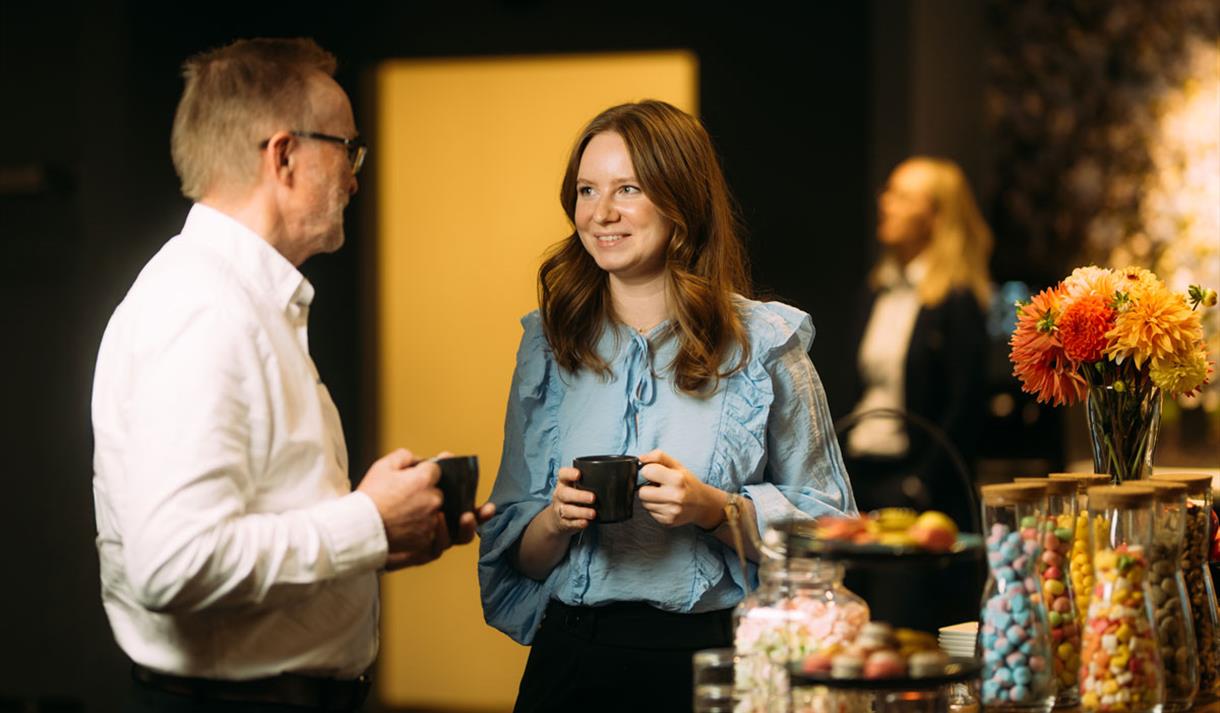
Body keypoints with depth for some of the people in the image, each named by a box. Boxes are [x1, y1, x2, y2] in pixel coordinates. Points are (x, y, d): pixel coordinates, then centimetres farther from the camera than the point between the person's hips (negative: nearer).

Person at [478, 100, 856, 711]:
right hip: (570, 656, 3)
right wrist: (556, 520, -11)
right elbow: (514, 554, 10)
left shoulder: (764, 344, -1)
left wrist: (716, 510, -17)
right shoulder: (548, 345, 7)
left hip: (713, 658, -2)